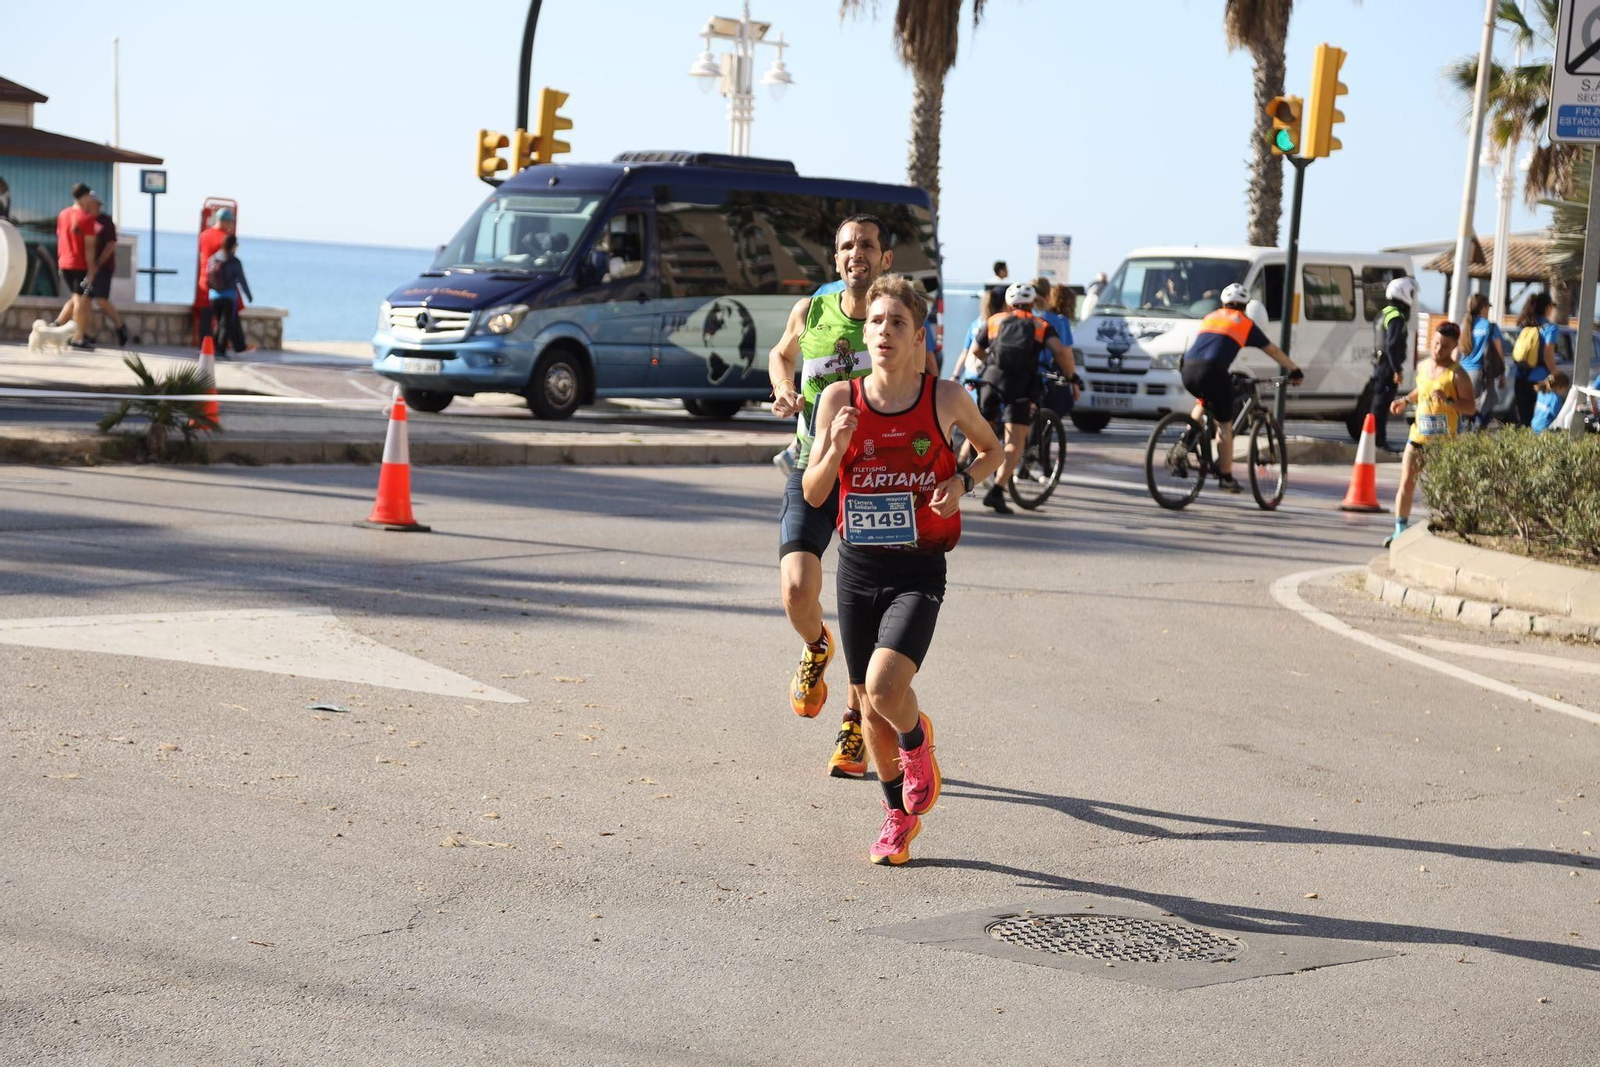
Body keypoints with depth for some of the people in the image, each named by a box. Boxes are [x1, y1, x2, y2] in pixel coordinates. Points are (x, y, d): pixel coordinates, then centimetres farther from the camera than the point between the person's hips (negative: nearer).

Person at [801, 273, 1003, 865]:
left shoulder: (946, 397, -6)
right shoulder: (839, 399, -3)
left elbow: (992, 450, 13)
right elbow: (813, 494, 1)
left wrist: (961, 480, -7)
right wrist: (836, 449, -18)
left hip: (918, 570, -3)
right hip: (858, 566, 3)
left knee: (885, 685, -22)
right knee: (868, 700, 11)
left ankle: (916, 738, 15)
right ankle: (898, 813, 34)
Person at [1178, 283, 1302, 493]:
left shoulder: (1210, 317, 29)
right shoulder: (1246, 323, 18)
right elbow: (1273, 350, 24)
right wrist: (1294, 370, 35)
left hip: (1188, 370, 5)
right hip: (1213, 372, -5)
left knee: (1203, 401, 36)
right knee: (1225, 425, 8)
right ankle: (1226, 477, 9)